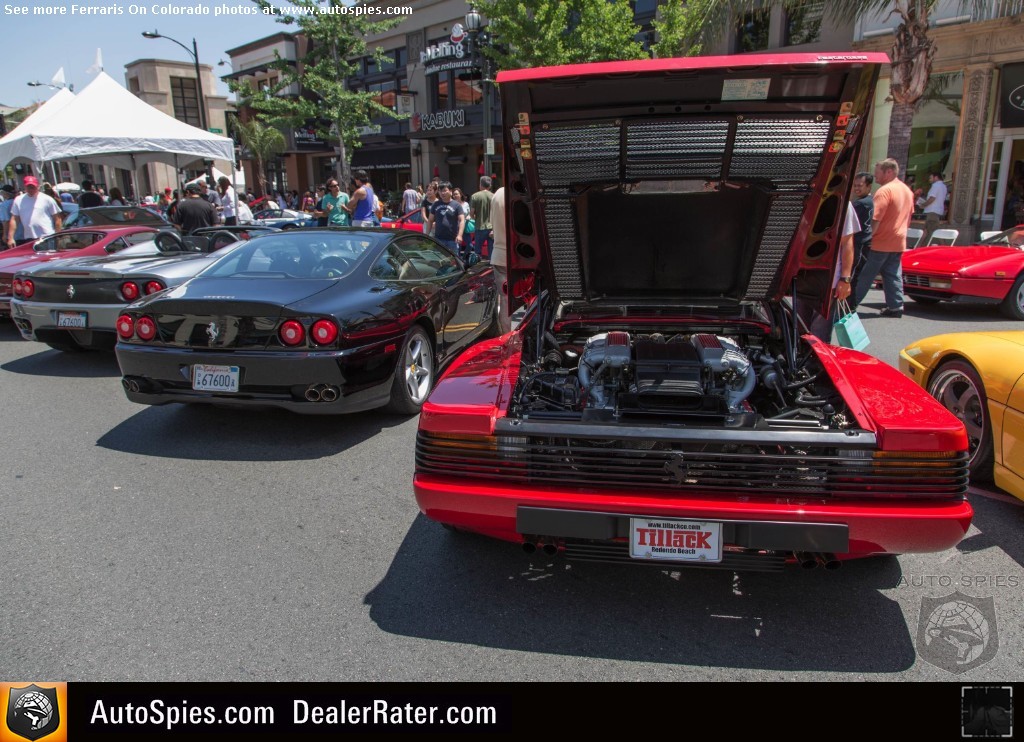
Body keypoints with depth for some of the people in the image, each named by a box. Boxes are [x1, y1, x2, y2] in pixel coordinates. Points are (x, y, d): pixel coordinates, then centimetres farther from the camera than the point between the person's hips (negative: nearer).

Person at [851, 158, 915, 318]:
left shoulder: (885, 191, -16)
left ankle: (851, 304, 4)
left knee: (865, 276, -1)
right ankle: (896, 306, 10)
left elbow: (875, 219, -22)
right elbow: (909, 217, 21)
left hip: (881, 243, -8)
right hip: (899, 242, 8)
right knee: (893, 275, 11)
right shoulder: (907, 190, 13)